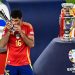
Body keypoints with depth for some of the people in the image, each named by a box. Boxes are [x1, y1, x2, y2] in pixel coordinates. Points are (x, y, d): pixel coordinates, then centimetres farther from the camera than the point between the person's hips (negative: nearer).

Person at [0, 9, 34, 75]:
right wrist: (9, 31, -15)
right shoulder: (8, 27, 0)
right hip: (11, 64, 1)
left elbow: (31, 44, -9)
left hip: (25, 63, -1)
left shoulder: (28, 27, -3)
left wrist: (21, 32, -17)